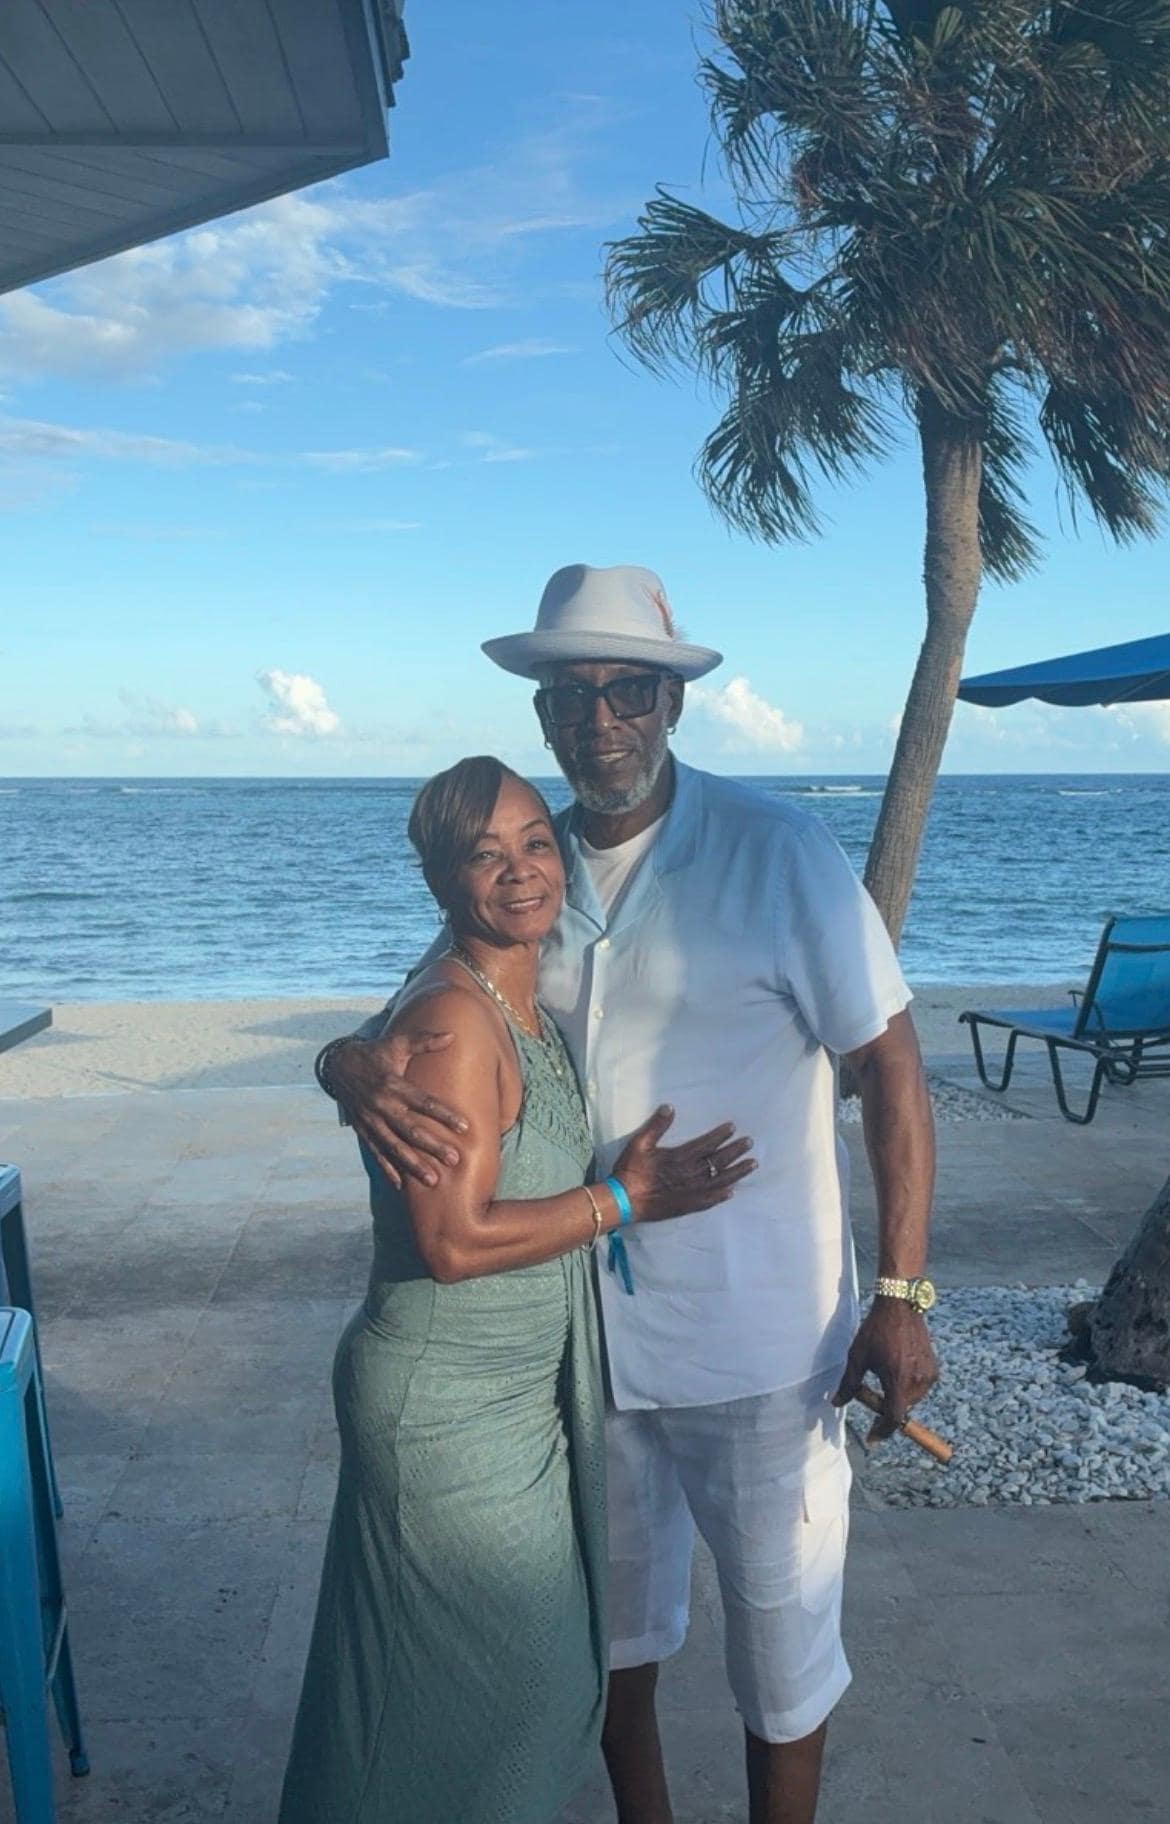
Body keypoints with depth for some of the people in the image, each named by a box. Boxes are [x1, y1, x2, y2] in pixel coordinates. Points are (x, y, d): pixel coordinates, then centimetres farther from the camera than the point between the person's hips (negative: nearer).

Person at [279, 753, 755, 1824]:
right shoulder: (453, 1020, -23)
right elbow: (454, 1240, -27)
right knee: (477, 1684, 10)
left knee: (538, 1673, 23)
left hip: (523, 1394, 9)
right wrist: (624, 1200, -19)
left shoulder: (533, 1010, 5)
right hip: (447, 1406, -9)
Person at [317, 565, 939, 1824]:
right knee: (614, 1621, 24)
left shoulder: (775, 853, -13)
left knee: (780, 1632, 15)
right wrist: (352, 1067, -19)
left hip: (757, 1339, -4)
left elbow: (889, 1065, -12)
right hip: (585, 1326, 5)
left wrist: (901, 1294, -16)